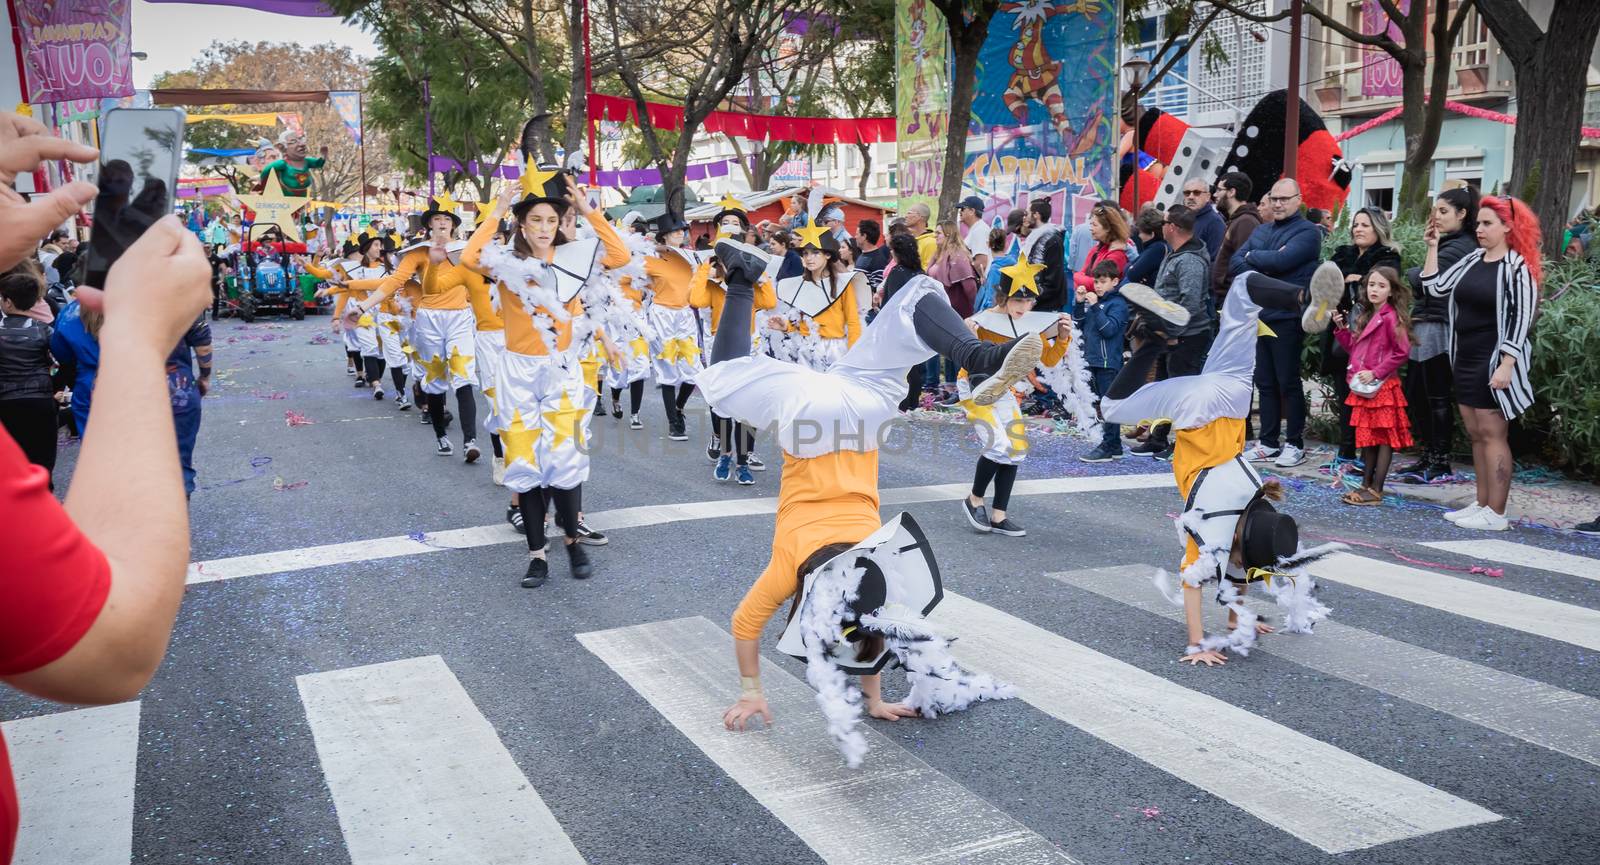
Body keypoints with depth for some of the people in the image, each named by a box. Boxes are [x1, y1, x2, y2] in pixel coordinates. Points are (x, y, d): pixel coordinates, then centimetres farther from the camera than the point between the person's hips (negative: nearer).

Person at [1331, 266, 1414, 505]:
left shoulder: (1391, 317, -11)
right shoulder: (1365, 316, 15)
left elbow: (1402, 352, -15)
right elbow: (1354, 348, 19)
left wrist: (1375, 373, -18)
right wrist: (1342, 328, 6)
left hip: (1381, 386, -8)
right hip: (1363, 387, 9)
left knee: (1383, 437, -2)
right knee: (1367, 436, 14)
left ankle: (1376, 490, -2)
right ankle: (1366, 485, 22)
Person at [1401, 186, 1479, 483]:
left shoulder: (1460, 247, -13)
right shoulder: (1449, 244, 19)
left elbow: (1424, 279, -20)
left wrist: (1407, 274, -1)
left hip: (1438, 331, -10)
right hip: (1425, 329, 10)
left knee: (1437, 399, -3)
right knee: (1414, 394, 12)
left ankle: (1440, 464, 5)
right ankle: (1428, 457, 21)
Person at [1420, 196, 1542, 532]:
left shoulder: (1517, 267, -10)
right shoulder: (1471, 260, 10)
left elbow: (1520, 319, -14)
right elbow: (1435, 287, 8)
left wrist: (1506, 365, -20)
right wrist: (1433, 247, 4)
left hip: (1494, 361, -7)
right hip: (1465, 358, 7)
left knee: (1492, 434, -5)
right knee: (1475, 434, 11)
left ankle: (1496, 513, 0)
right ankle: (1481, 504, 18)